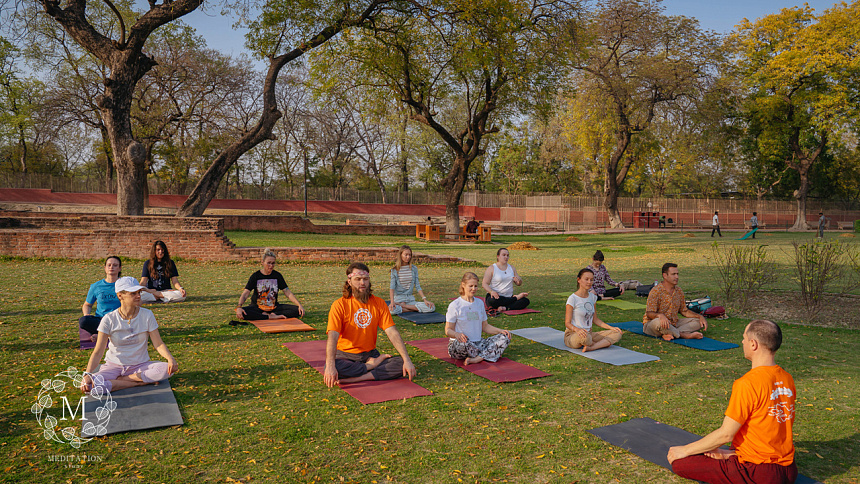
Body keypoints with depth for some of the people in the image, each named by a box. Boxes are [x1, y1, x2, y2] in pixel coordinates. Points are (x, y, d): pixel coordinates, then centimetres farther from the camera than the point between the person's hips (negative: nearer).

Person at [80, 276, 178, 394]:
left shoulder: (147, 315, -4)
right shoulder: (109, 319, -8)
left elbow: (158, 344, -4)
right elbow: (98, 352, -10)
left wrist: (170, 358, -24)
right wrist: (87, 374, -27)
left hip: (140, 365, 1)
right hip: (114, 366, -1)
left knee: (167, 369, -30)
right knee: (87, 385, -30)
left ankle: (120, 379, -14)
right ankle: (140, 382, -19)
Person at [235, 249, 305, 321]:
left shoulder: (277, 275, 1)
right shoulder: (255, 276, -5)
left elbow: (288, 293, -1)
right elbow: (245, 294, -14)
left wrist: (300, 305, -15)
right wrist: (239, 307, -33)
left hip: (274, 307, 2)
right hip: (257, 308, -2)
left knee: (297, 310, -21)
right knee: (242, 313, -35)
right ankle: (271, 317, -30)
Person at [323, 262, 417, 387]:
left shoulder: (379, 303, 2)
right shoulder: (340, 305, -9)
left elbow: (392, 333, -5)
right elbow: (332, 337, -21)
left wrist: (407, 360, -17)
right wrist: (330, 366, -37)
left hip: (370, 355, 3)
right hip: (345, 355, -3)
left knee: (401, 365, -21)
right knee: (334, 369, -36)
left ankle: (352, 379, -22)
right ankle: (371, 366, -12)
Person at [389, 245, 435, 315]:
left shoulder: (414, 269, 9)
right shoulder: (395, 270, 1)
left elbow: (417, 286, 8)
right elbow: (392, 287, -6)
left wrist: (425, 299, -6)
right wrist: (392, 302, -22)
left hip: (410, 299, 4)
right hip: (398, 298, -4)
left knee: (432, 307, -19)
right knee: (392, 310, -39)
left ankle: (403, 306, -12)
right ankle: (414, 309, -15)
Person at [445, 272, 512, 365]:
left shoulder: (479, 303, 13)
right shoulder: (454, 305, -6)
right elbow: (448, 330, -7)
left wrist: (501, 331, 1)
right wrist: (457, 334, -31)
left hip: (478, 343, 6)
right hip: (457, 346, -6)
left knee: (505, 338, -13)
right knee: (463, 343, -41)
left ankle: (477, 359, -30)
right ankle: (490, 354, -15)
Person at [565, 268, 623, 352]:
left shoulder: (592, 297, 10)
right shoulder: (572, 299, -12)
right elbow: (567, 323, -13)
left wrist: (611, 328, 6)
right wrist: (577, 329, -35)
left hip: (589, 333, 7)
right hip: (572, 334, -7)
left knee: (617, 334, -11)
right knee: (585, 337, -43)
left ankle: (591, 347, -27)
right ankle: (603, 344, -9)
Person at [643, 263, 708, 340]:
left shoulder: (679, 291, 6)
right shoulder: (656, 291, -16)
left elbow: (684, 311, 14)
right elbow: (649, 313, -21)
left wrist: (700, 316, -2)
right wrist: (660, 315, -43)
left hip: (673, 324, 7)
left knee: (698, 321, -5)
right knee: (658, 322, -41)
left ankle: (670, 334, -27)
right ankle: (686, 336, -24)